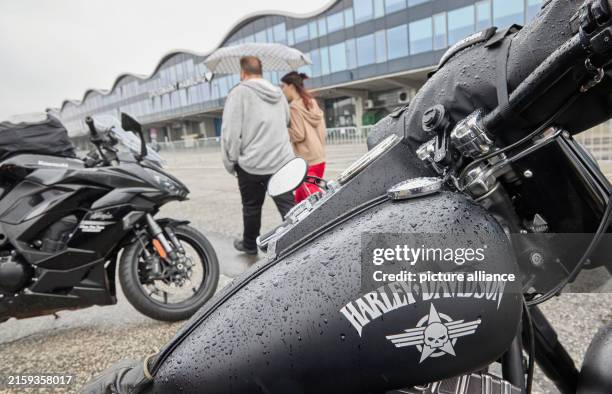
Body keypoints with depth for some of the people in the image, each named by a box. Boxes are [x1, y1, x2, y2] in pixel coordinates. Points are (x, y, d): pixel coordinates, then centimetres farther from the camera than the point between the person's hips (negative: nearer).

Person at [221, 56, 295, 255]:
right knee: (288, 207, 3)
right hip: (283, 161, 4)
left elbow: (230, 131, -12)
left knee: (252, 207, 14)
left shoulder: (239, 92, -7)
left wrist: (230, 161, -2)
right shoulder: (278, 93, 11)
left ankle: (250, 244, 32)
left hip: (251, 163, -4)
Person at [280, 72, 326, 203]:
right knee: (300, 201, 15)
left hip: (306, 162, -8)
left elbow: (298, 135, -15)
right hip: (319, 158, 8)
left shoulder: (294, 107, -11)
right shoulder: (313, 103, 13)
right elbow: (322, 130, 13)